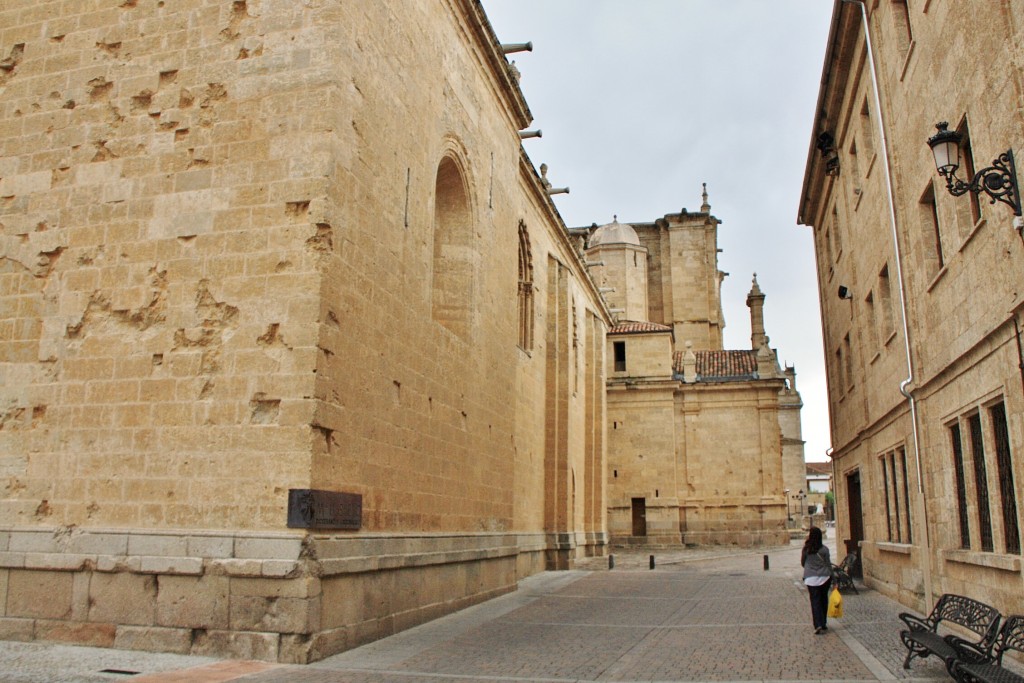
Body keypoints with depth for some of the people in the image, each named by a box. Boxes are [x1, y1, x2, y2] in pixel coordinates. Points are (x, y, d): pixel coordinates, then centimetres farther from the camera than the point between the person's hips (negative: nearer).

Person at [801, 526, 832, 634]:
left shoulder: (806, 549, -7)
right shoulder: (824, 549, -6)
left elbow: (802, 563, 4)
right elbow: (828, 564, 0)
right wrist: (831, 577, 10)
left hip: (811, 578, -1)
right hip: (824, 577, 1)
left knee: (815, 601, 0)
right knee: (823, 600, 15)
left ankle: (818, 624, -14)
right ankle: (823, 624, 22)